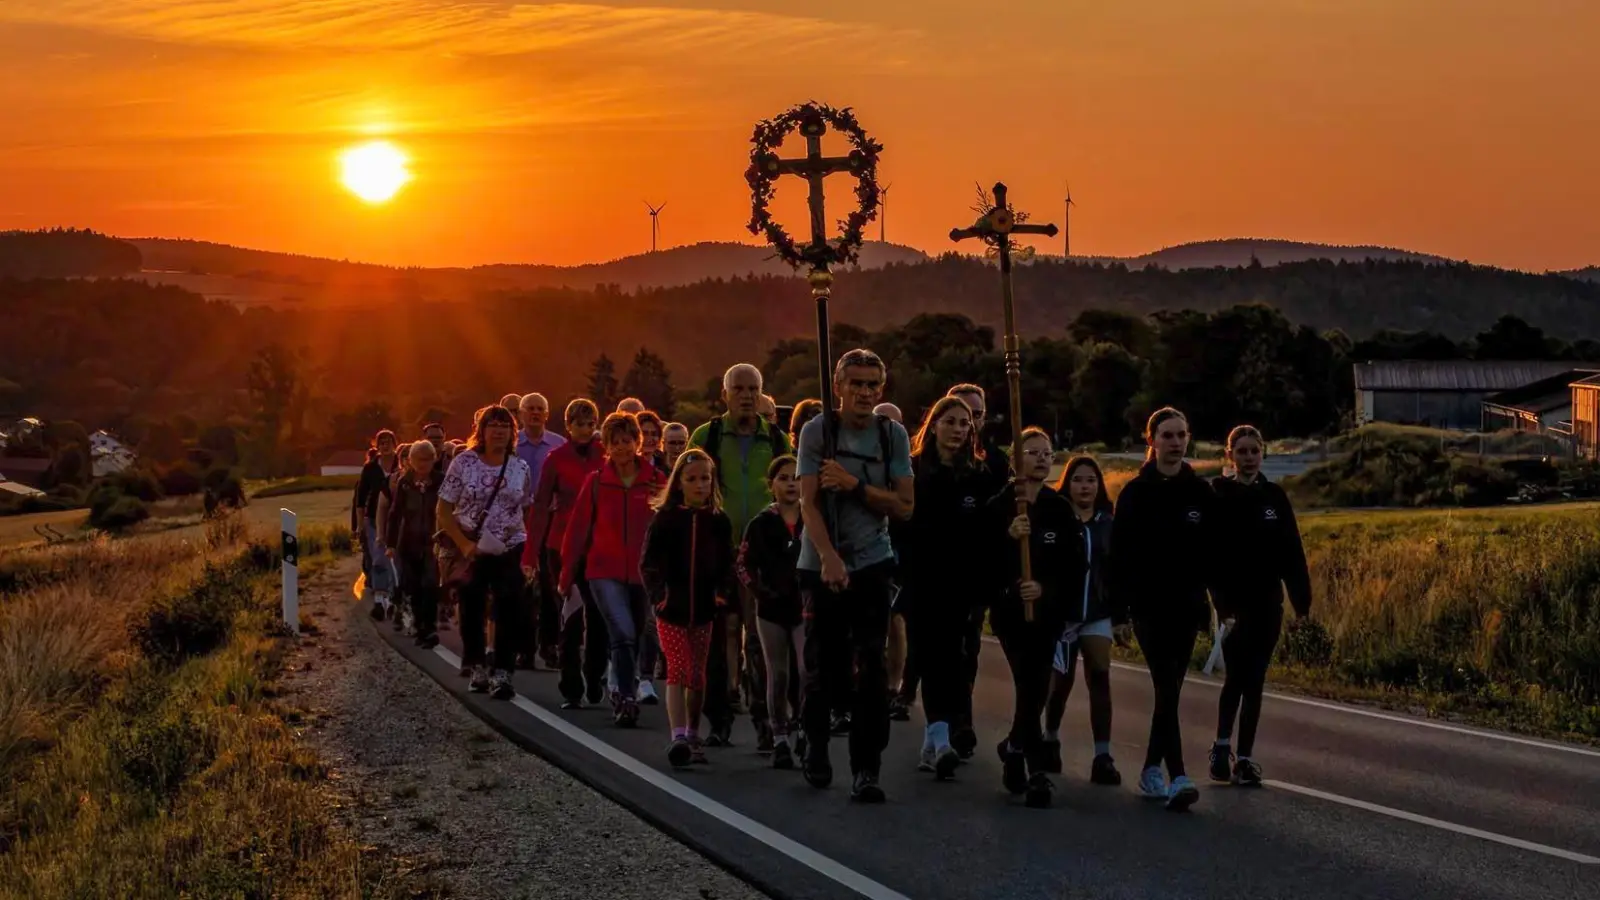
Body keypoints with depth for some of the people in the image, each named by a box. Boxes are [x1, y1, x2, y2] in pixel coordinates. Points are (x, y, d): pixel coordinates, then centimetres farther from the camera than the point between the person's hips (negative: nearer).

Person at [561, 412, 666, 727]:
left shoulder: (656, 480, 0)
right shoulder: (596, 482, 1)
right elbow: (578, 529, 3)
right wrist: (567, 575, 5)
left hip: (646, 573, 2)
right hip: (606, 572, -2)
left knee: (647, 637, 11)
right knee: (624, 634, -18)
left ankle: (624, 692, 34)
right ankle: (627, 699, -9)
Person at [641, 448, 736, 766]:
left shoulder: (719, 522, 4)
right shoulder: (665, 519, -4)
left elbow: (726, 564, 10)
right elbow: (648, 563, -5)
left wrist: (722, 593, -7)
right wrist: (658, 595, -18)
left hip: (703, 609, 3)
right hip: (671, 609, -3)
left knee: (697, 674, 10)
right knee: (677, 670, -11)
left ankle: (693, 735, 23)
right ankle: (678, 738, -19)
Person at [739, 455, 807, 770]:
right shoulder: (761, 525, 2)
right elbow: (745, 565, 3)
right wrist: (760, 591, -10)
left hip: (806, 605, 0)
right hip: (772, 608, 1)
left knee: (808, 671, -13)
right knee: (778, 675, 5)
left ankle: (805, 732, 1)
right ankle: (780, 740, 12)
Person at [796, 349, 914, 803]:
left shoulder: (892, 435, 1)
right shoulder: (817, 431, -6)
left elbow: (905, 506, -1)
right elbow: (808, 502, -13)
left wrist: (855, 485, -16)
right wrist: (829, 557, -26)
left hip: (871, 564, 1)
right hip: (821, 565, -1)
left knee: (870, 671, -8)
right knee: (822, 667, 7)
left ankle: (866, 770, -7)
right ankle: (816, 748, 32)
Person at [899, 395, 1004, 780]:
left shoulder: (980, 477, 6)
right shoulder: (912, 472, 2)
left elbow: (989, 537, 5)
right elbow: (895, 526, 0)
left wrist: (982, 590, 0)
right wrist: (895, 578, -6)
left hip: (960, 584, 2)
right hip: (921, 583, -2)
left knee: (950, 659, 2)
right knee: (933, 658, -8)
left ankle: (935, 741, 11)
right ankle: (941, 739, -15)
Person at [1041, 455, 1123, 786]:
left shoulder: (1108, 524, 7)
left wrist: (1120, 617, 6)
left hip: (1098, 614, 2)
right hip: (1061, 612, -2)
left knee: (1100, 677, -10)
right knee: (1061, 682, 7)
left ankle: (1102, 757, -11)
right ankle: (1050, 739, 33)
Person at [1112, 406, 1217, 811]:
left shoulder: (1200, 492, 6)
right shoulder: (1135, 492, -2)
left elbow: (1215, 551, 8)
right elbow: (1120, 553, -3)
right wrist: (1118, 606, -8)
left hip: (1187, 606, 3)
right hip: (1148, 606, -3)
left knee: (1170, 690, 9)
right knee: (1166, 689, -13)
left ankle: (1152, 770, 22)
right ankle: (1177, 777, -18)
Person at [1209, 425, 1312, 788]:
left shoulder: (1275, 497, 7)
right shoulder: (1217, 497, -4)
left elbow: (1292, 552, 7)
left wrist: (1301, 600, 1)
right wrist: (1222, 606, -18)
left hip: (1267, 605, 3)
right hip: (1234, 605, -3)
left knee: (1254, 681, 5)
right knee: (1237, 677, -10)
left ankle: (1245, 757, 9)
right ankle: (1222, 746, 7)